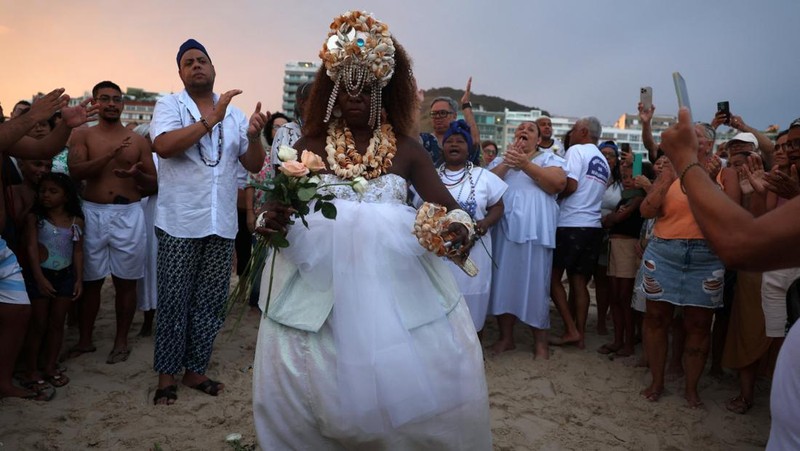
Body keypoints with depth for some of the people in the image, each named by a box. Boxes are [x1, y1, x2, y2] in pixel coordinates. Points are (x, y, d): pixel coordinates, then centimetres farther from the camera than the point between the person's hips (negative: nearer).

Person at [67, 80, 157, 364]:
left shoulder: (138, 141, 8)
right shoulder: (83, 136, 6)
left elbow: (154, 184, 8)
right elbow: (75, 171, -10)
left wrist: (137, 174, -14)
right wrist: (109, 155, -22)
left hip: (128, 215, 0)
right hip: (93, 213, 0)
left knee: (125, 282, 5)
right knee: (90, 281, 8)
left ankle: (121, 341, 17)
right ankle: (85, 339, 23)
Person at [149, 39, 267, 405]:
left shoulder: (234, 113, 12)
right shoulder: (169, 105, 2)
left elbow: (254, 165, 8)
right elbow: (163, 145, -18)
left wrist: (254, 135, -11)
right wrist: (210, 120, -22)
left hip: (221, 224, 4)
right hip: (180, 223, -3)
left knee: (210, 303, 10)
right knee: (174, 303, 4)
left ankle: (195, 370, 25)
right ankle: (166, 375, 18)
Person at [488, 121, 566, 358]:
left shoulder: (549, 158, 10)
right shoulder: (502, 160, 20)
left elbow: (558, 183, -9)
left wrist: (526, 164, -16)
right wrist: (506, 162, -6)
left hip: (535, 230, -3)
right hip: (504, 229, 3)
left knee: (535, 283, -1)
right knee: (504, 281, 6)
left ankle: (541, 341, 12)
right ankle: (506, 337, 19)